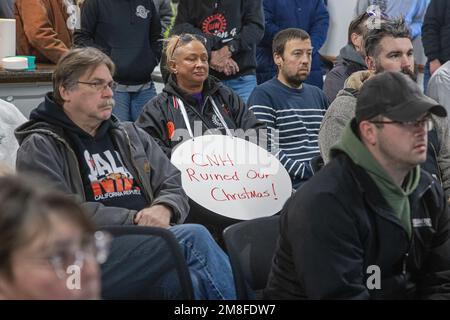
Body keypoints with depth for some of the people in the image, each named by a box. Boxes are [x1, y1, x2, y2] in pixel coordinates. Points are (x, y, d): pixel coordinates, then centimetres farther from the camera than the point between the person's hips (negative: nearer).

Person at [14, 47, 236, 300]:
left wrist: (163, 210, -1)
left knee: (196, 280, -31)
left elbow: (175, 185, 24)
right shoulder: (40, 147, 6)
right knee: (193, 237, -29)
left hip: (150, 245, 5)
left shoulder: (130, 135, 26)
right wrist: (135, 220, -9)